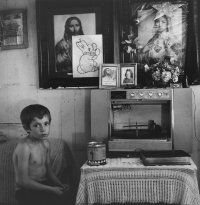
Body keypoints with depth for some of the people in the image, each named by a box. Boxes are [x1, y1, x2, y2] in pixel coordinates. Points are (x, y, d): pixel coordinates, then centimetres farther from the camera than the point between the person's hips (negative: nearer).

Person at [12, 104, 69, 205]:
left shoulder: (45, 143, 4)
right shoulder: (24, 147, -20)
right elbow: (23, 181, -21)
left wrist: (60, 184, -1)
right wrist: (51, 189, -20)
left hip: (43, 185, 7)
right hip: (26, 191, -7)